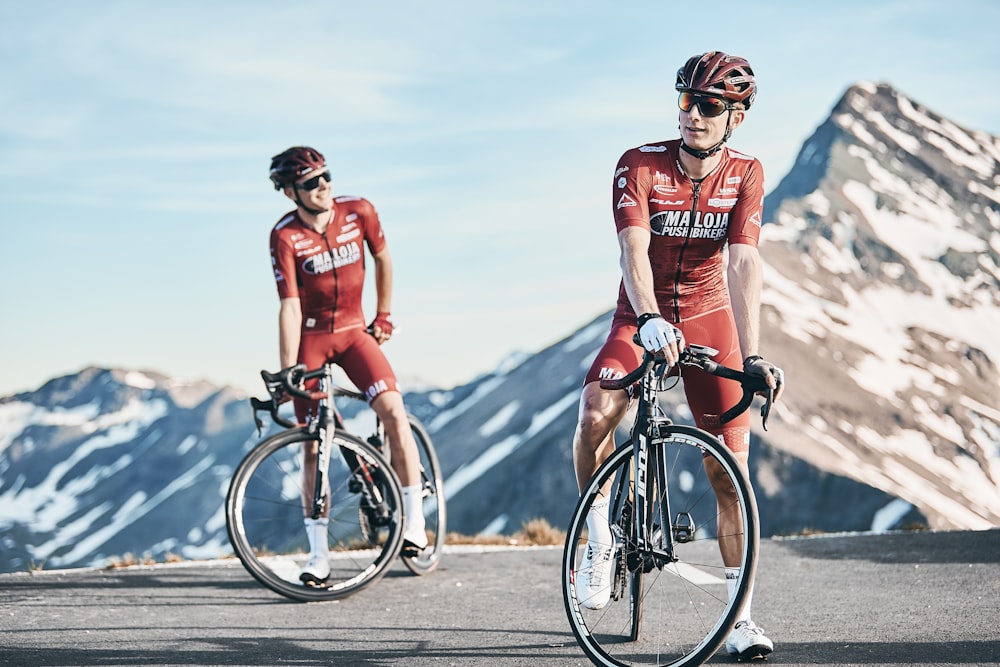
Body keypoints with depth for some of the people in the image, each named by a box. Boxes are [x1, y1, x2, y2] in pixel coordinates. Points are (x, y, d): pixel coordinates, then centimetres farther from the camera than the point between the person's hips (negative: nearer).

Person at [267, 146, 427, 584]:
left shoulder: (359, 212, -10)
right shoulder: (286, 236, -16)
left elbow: (383, 260, 8)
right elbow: (290, 306, -20)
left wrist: (383, 316, 14)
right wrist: (287, 373, -24)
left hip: (353, 331, 1)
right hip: (311, 337, -1)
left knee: (393, 411, -21)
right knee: (313, 445, -1)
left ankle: (415, 523, -13)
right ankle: (318, 554, 6)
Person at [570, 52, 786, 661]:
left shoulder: (746, 175, -12)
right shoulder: (640, 166, -17)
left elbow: (743, 264, -23)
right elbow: (634, 249, -31)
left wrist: (752, 355, -35)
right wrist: (649, 320, -50)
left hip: (710, 319, 1)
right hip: (643, 319, -1)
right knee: (595, 416, -30)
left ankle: (742, 616, 5)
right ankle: (600, 542, -7)